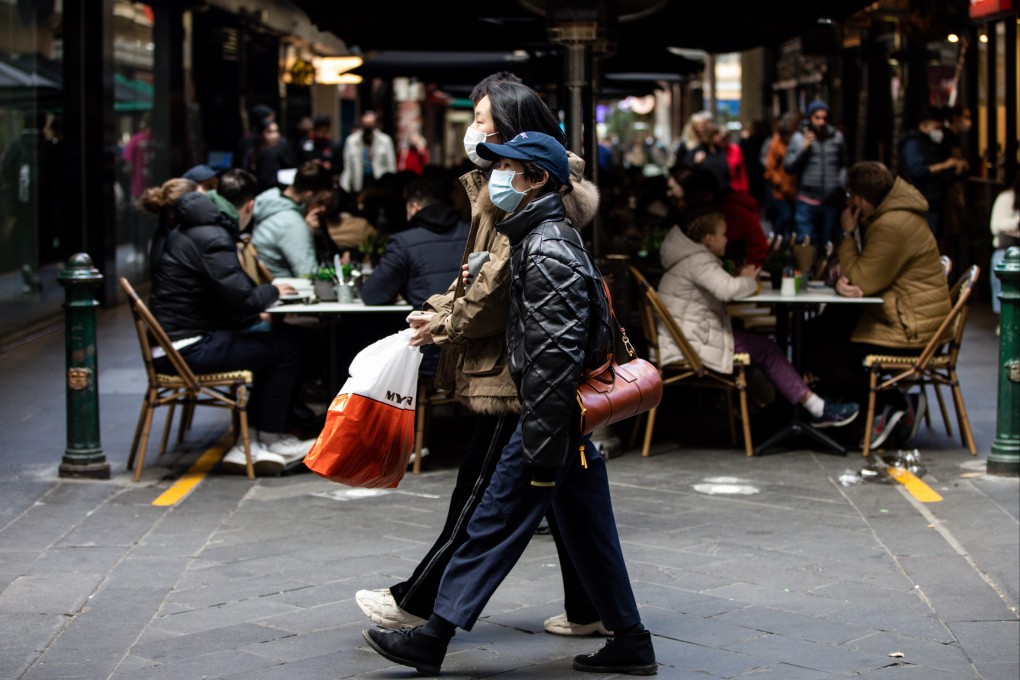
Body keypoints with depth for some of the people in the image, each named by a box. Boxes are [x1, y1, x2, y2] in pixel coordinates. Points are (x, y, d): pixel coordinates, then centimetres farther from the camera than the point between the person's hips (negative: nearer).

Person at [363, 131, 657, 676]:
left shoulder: (546, 251, -18)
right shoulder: (554, 237, 15)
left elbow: (553, 356, -23)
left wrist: (541, 452, -23)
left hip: (553, 413, -10)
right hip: (577, 412, 10)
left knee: (495, 524, -2)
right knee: (588, 533, 13)